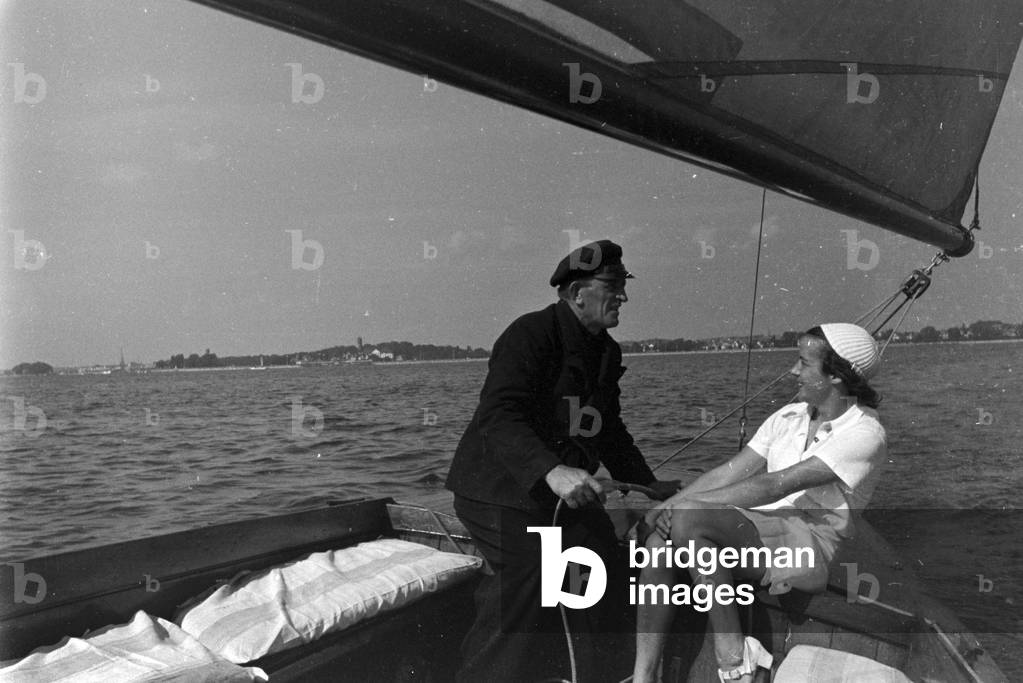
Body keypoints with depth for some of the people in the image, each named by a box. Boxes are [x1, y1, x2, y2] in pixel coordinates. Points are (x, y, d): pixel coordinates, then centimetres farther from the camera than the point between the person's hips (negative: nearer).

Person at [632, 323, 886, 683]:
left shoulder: (864, 433, -11)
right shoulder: (789, 416, 13)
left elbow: (776, 485, -20)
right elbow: (730, 472, 7)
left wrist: (690, 503, -22)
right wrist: (667, 505, -7)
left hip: (810, 548, -7)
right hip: (760, 531, 7)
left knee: (689, 521, -31)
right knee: (659, 540, -21)